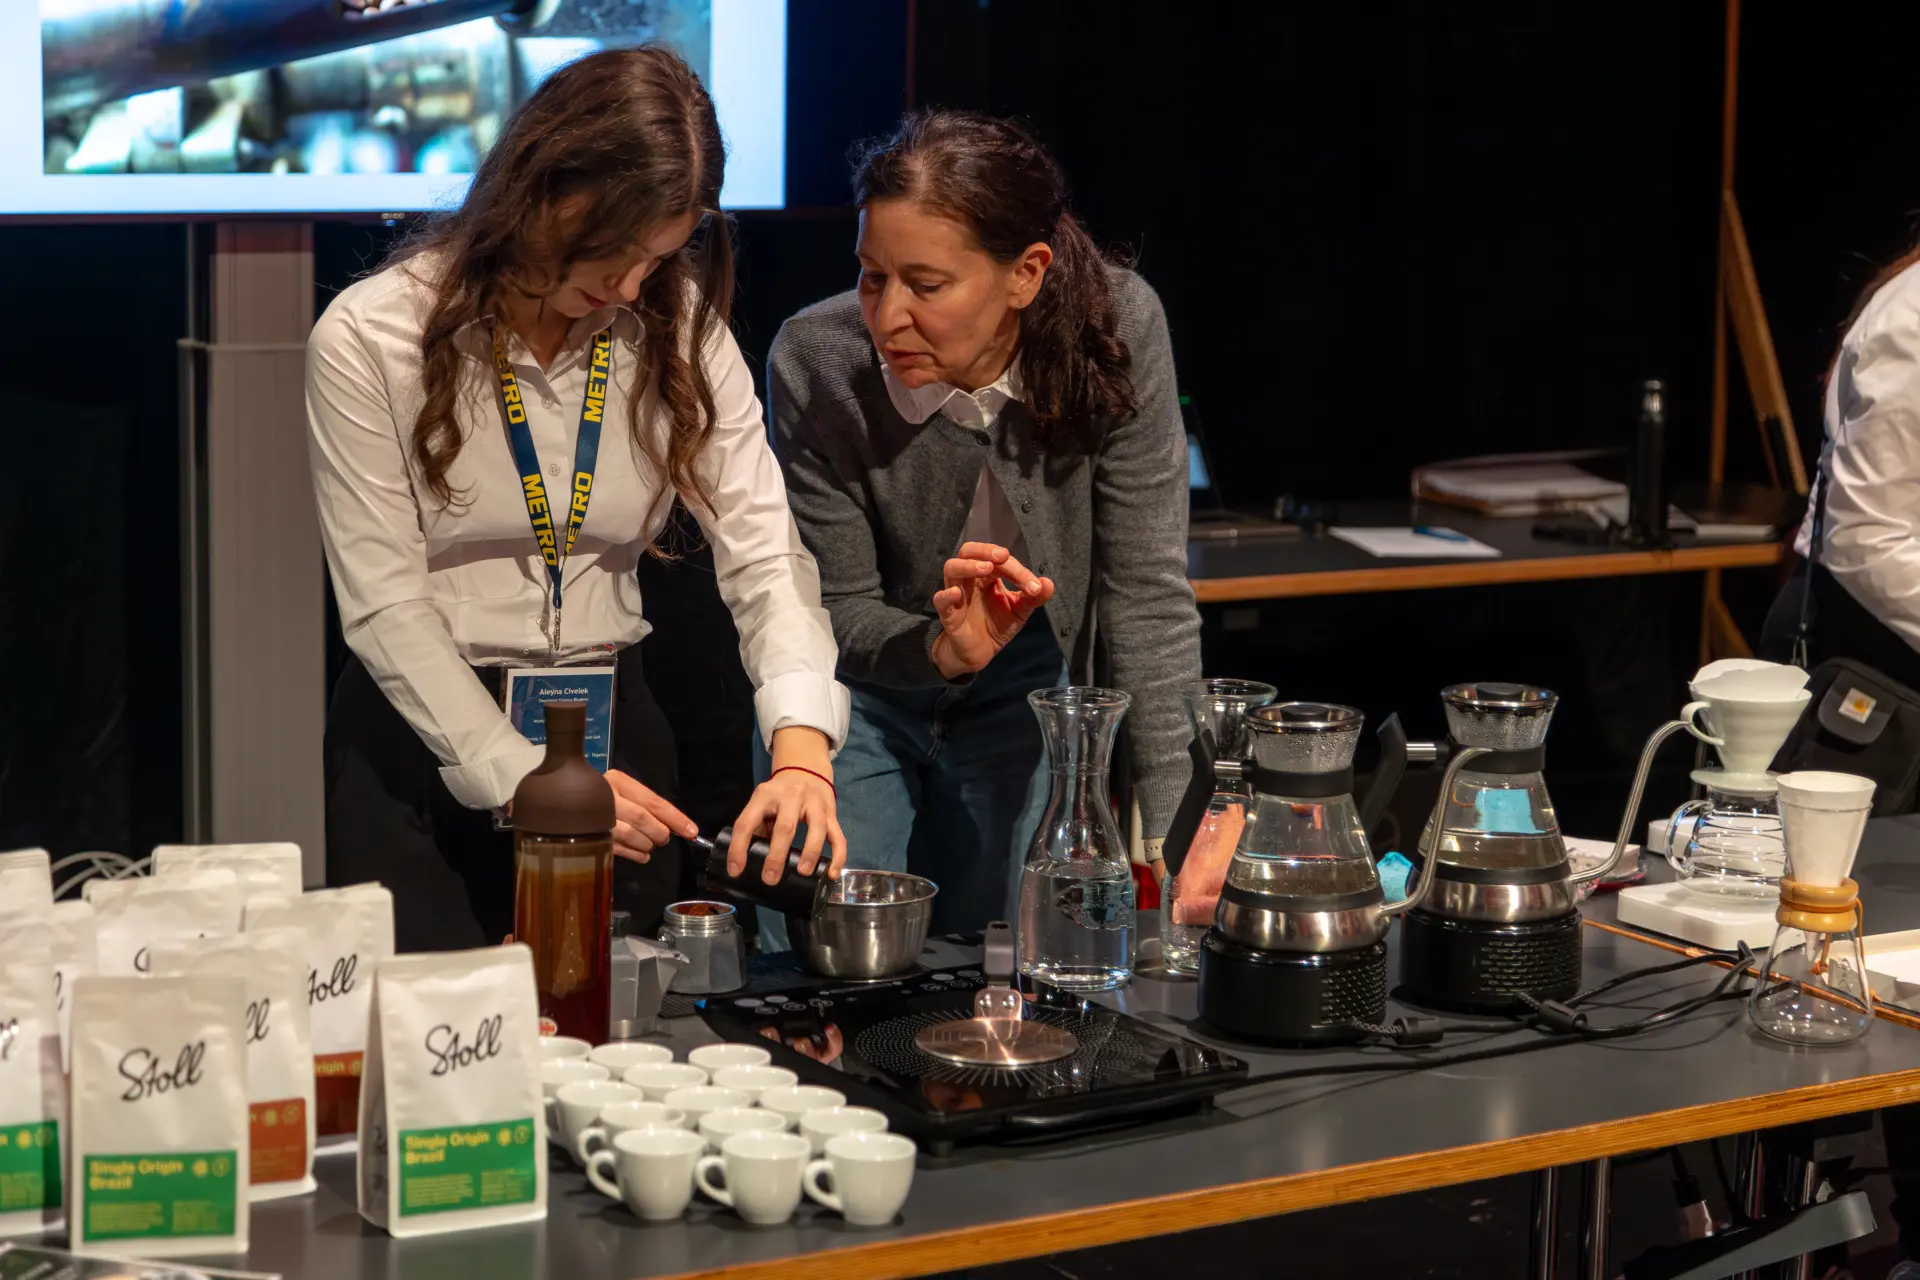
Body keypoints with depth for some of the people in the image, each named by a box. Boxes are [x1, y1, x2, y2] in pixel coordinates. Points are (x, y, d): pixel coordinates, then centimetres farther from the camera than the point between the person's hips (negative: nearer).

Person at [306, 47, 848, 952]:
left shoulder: (677, 330, -2)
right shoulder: (368, 340, -12)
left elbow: (764, 557, -9)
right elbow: (385, 606, -14)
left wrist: (801, 750, -27)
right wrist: (527, 782, -23)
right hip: (421, 737, -3)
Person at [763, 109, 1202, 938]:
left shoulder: (1117, 330, -26)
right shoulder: (817, 362, -27)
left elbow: (1147, 591, -24)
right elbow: (840, 615, -17)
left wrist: (1176, 832, -32)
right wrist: (943, 649, -40)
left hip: (1024, 691, 1)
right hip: (854, 692, -1)